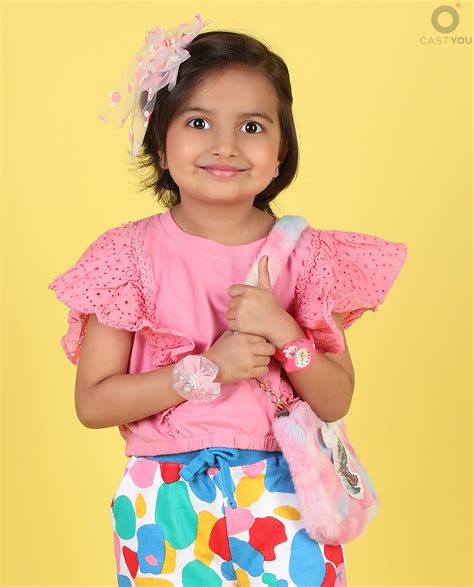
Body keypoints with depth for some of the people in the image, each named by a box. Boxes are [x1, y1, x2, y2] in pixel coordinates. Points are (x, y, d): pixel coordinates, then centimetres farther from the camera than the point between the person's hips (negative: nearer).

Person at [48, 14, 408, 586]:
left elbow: (336, 402, 0)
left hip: (281, 498, 1)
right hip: (166, 503, -1)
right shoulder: (131, 253, -6)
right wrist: (208, 369, -19)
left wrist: (283, 334, -18)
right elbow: (92, 403, -9)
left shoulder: (303, 253, -2)